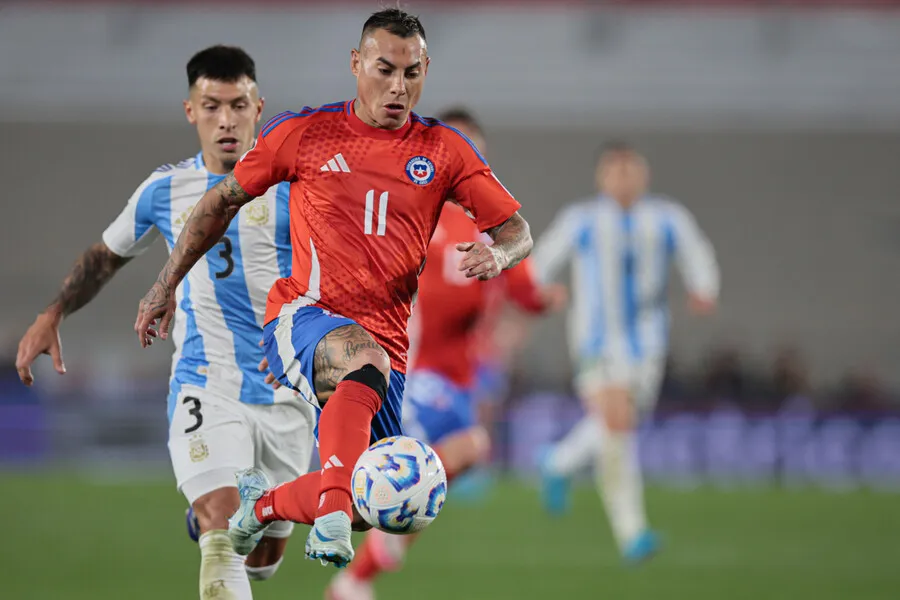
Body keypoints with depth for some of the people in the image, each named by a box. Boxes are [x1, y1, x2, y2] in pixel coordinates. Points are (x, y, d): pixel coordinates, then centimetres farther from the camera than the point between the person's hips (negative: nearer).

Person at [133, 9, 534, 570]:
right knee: (366, 359, -39)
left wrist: (497, 254, -17)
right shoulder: (305, 133, 4)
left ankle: (262, 503, 23)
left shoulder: (444, 149, 7)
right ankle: (333, 510, -46)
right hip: (302, 316, -4)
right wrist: (165, 286, 14)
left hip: (385, 341, 4)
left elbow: (518, 230, 7)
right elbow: (222, 201, 14)